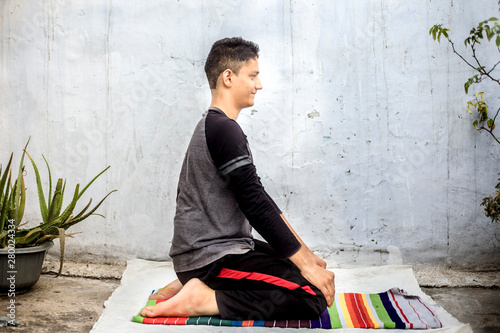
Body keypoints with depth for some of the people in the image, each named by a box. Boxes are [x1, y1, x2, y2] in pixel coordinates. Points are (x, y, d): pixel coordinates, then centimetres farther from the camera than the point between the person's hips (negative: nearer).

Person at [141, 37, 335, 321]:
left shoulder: (214, 126, 17)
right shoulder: (224, 129, -16)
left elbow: (260, 199, 16)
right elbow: (255, 205, -20)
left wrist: (305, 254, 13)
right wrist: (304, 263, -14)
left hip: (225, 246, 10)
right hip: (209, 256, -10)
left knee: (315, 271, 17)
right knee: (314, 295, -17)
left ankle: (196, 283, 11)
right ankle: (202, 299, -12)